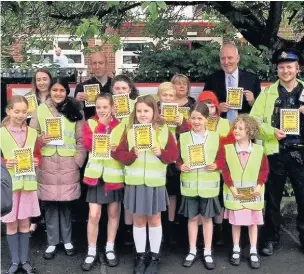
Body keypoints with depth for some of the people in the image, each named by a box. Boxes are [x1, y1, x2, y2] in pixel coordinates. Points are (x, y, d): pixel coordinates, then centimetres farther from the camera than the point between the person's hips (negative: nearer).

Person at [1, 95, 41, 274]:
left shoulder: (32, 133, 3)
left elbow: (39, 156, 9)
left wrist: (36, 161, -11)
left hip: (28, 183, 2)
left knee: (25, 223, 11)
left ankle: (25, 260, 23)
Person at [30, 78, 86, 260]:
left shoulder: (75, 111, 4)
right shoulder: (40, 110, 4)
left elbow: (82, 139, 3)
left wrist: (78, 160, -4)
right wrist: (40, 140, -14)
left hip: (68, 164, 0)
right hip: (47, 164, 0)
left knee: (66, 203, 6)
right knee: (50, 203, 5)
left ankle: (67, 240, 23)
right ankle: (52, 242, 19)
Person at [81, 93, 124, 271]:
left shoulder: (120, 125, 2)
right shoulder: (90, 123, 1)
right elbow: (89, 145, -16)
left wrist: (118, 148, -20)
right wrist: (101, 124, -16)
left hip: (115, 174, 1)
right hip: (96, 174, -1)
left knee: (114, 213, 11)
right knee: (94, 215, -2)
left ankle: (110, 248, 26)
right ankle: (92, 252, 12)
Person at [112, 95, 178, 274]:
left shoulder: (164, 131, -2)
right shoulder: (129, 131, 0)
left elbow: (174, 154, -3)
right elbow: (119, 153, -3)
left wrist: (161, 153, -21)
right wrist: (132, 154, -21)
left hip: (155, 183, -1)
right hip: (135, 182, 1)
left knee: (154, 220, 11)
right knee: (138, 220, 12)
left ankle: (155, 257, 26)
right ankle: (140, 256, 27)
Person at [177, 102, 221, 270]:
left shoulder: (215, 137, -1)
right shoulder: (183, 137, 1)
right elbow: (176, 158, 4)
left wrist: (216, 166, -17)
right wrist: (181, 166, -16)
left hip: (209, 185, -1)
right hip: (189, 184, 1)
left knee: (207, 218, 10)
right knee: (192, 218, 11)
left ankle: (207, 252, 23)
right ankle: (192, 251, 25)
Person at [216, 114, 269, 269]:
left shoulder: (259, 150, -2)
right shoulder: (226, 149, -5)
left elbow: (264, 170, 1)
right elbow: (224, 169, -6)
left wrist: (259, 186, -10)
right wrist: (231, 187, -13)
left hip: (253, 193, 1)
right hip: (234, 193, -1)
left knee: (253, 222, 8)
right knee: (235, 222, 8)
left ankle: (253, 252, 19)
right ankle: (236, 250, 22)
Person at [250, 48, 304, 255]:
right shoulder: (268, 93, 4)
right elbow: (254, 120, 0)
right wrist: (271, 131, -15)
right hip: (275, 152, 0)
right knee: (273, 199, 10)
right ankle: (272, 239, 24)